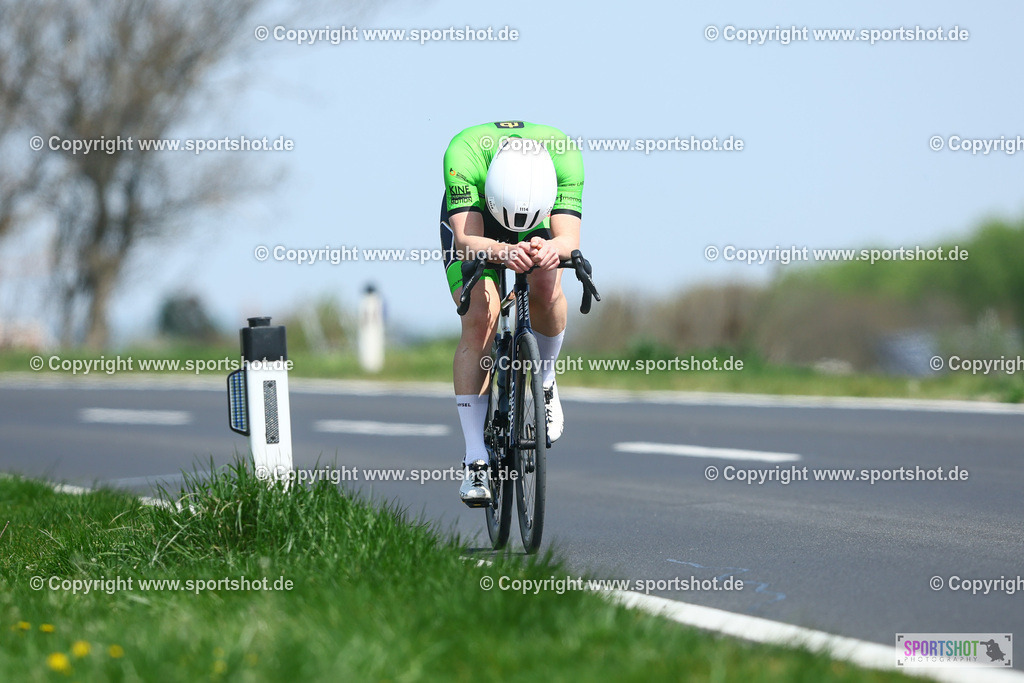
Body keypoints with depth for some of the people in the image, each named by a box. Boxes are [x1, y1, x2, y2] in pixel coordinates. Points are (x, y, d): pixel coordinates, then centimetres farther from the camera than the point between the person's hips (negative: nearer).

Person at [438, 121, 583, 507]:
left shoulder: (563, 154, -37)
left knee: (547, 291, -29)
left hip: (540, 224, 1)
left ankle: (545, 379, 3)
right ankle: (475, 462, -18)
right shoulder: (463, 154, -40)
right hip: (472, 221, -1)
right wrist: (503, 252, -67)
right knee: (479, 322, -21)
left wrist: (550, 249, -65)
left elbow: (569, 236, -42)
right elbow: (466, 238, -46)